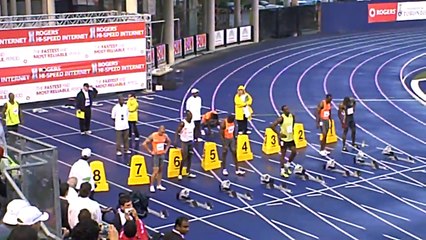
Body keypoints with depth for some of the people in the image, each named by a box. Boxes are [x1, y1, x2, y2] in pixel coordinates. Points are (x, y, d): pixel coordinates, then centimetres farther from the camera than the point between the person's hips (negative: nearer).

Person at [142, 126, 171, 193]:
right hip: (155, 155, -5)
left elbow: (169, 142, 19)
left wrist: (166, 150, 9)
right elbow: (144, 144, -15)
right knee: (155, 171, -8)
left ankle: (159, 185, 19)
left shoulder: (165, 136, -2)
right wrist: (150, 151, -13)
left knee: (160, 170, 10)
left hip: (162, 154, 5)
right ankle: (152, 186, 4)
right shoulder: (153, 136, -17)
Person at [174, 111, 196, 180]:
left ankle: (189, 173, 19)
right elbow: (177, 132, -16)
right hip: (184, 142, -6)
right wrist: (176, 141, -25)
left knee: (189, 157, 11)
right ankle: (180, 174, 3)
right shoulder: (183, 123, -17)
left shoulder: (192, 122, 3)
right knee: (184, 158, -6)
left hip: (190, 141, 6)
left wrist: (193, 139, 17)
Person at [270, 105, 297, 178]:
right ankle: (283, 170, 10)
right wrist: (279, 134, -21)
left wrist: (292, 129, 9)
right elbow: (272, 125, -26)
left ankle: (287, 165, 27)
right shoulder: (281, 118, -21)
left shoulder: (292, 116, -3)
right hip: (284, 138, -6)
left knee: (294, 152, 7)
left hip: (291, 138, 6)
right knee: (283, 154, 2)